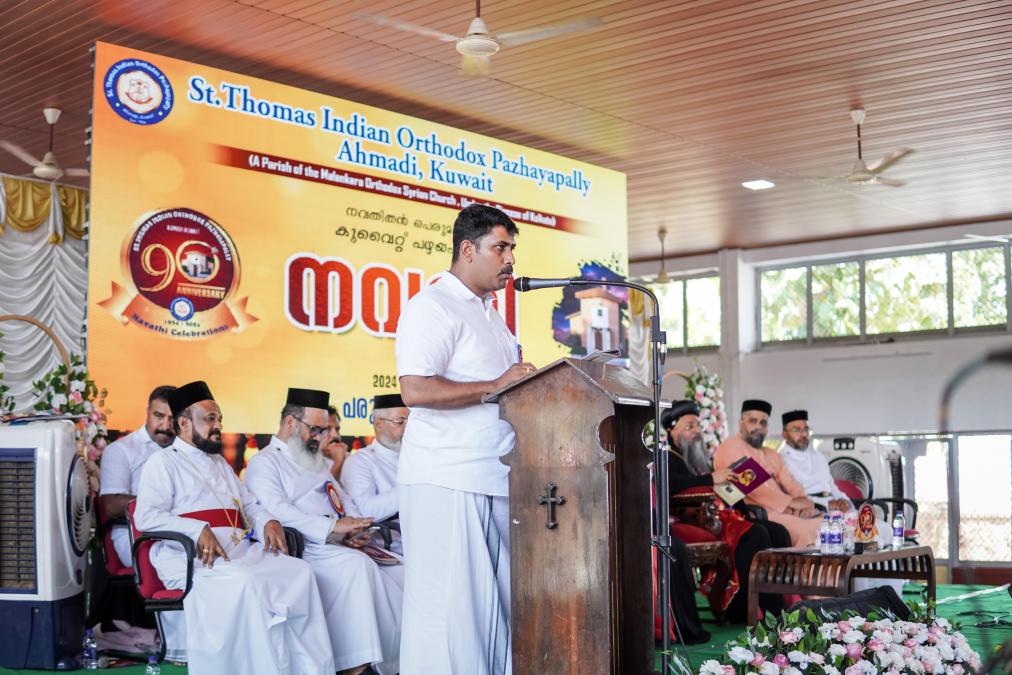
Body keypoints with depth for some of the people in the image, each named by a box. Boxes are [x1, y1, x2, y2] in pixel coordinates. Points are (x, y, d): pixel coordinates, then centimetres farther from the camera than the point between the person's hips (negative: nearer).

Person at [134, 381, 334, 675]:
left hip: (240, 551, 7)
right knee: (248, 583, -35)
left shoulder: (220, 463, 29)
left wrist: (268, 522, 5)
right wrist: (198, 530, -22)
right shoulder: (163, 461, 5)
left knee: (299, 571, -17)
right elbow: (146, 517, -8)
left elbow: (250, 505, 30)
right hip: (192, 558, -7)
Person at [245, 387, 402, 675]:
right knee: (357, 565, -34)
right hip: (305, 550, -7)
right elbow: (276, 511, -16)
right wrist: (332, 527, -22)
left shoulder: (317, 462, 28)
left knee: (397, 571, -17)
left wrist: (353, 530, 1)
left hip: (339, 546, 8)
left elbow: (346, 505, 25)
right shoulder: (264, 463, 2)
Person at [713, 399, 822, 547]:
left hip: (785, 512, 8)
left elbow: (792, 485, 15)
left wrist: (804, 502, -8)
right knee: (804, 530, -29)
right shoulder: (730, 448, -1)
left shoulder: (772, 455, 26)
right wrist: (790, 502, -13)